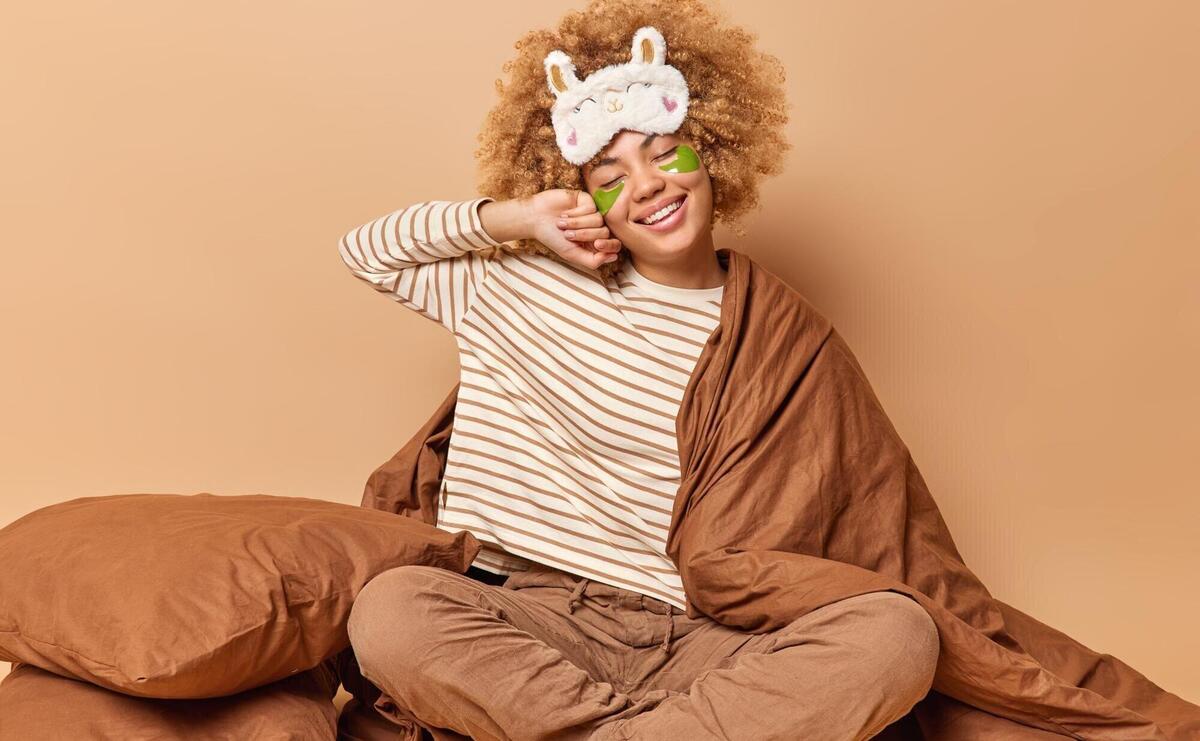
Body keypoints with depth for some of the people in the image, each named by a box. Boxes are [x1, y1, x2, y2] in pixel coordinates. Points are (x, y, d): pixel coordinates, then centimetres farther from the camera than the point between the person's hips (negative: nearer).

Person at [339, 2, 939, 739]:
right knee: (388, 606, -31)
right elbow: (366, 249, 15)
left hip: (690, 637, 1)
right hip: (533, 618, 0)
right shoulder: (527, 291, 9)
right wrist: (512, 217, 2)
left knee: (899, 631, -26)